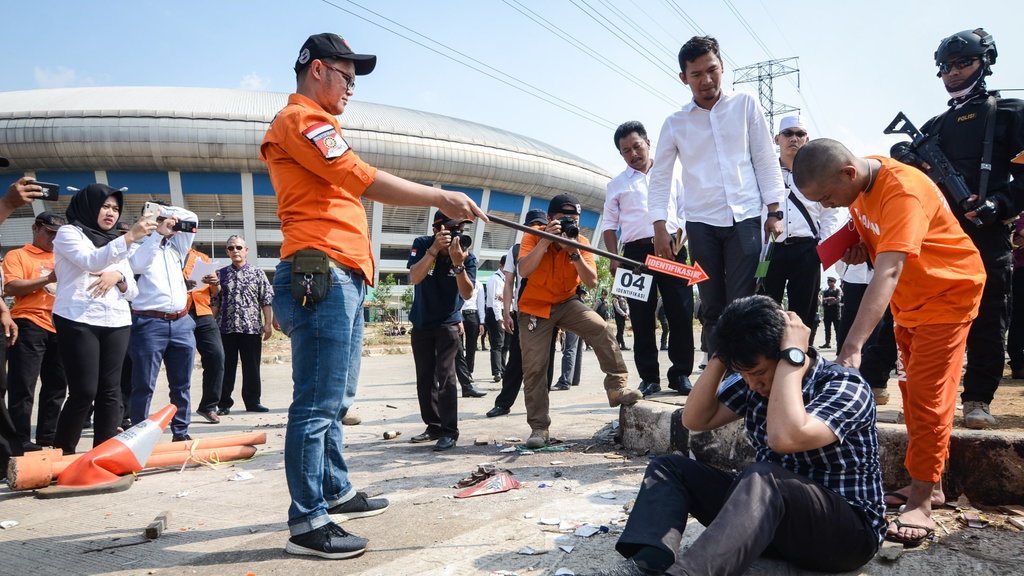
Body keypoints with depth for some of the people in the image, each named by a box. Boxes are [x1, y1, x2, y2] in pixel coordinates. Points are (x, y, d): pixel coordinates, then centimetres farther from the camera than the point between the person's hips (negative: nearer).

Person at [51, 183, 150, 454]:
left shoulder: (117, 244, 21)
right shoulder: (69, 233, 5)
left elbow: (132, 292, 15)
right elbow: (92, 261, -17)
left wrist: (118, 276, -8)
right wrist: (130, 236, -28)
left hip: (116, 323, 5)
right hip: (78, 322, -5)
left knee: (110, 391, 1)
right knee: (84, 392, -9)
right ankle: (62, 453, 7)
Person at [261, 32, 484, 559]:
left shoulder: (314, 126, 29)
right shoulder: (300, 119, -4)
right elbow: (366, 181, -16)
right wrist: (440, 197, -12)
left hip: (344, 279, 10)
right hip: (322, 277, -10)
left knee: (335, 401, 15)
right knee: (317, 403, -9)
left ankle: (336, 493, 26)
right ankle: (307, 522, -3)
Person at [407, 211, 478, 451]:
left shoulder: (467, 256, -16)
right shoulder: (422, 245, -14)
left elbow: (467, 293, -25)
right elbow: (414, 278, -29)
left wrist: (458, 264, -39)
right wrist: (434, 249, -39)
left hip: (448, 323, -3)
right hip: (421, 323, 3)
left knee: (445, 376, -15)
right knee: (424, 379, 10)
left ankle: (449, 432, -8)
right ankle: (434, 426, 23)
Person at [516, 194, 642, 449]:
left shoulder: (581, 242, -6)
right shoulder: (533, 236, -12)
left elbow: (592, 282, -15)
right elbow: (524, 271, -30)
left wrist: (574, 253, -27)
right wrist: (546, 240, -34)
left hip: (568, 303, 2)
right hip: (535, 308, -2)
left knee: (601, 329, -25)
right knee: (534, 367, -5)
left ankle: (617, 388, -17)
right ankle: (538, 427, 7)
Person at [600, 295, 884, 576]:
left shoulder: (845, 386, -17)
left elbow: (785, 438, -35)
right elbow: (695, 419, 2)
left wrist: (792, 355, -27)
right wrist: (721, 356, -9)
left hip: (847, 528, -7)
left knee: (760, 477, -37)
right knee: (669, 467, -5)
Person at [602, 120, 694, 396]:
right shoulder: (617, 185, 15)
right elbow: (609, 224, 12)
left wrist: (681, 241, 0)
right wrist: (614, 258, -1)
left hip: (672, 249, 0)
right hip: (636, 252, 0)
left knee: (681, 312, -4)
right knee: (642, 317, -1)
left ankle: (680, 373, 6)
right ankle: (649, 377, 7)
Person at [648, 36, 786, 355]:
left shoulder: (746, 105, 5)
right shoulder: (675, 123, 6)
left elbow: (766, 160, 6)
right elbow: (660, 177, 8)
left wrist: (774, 212, 1)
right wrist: (660, 227, -1)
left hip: (745, 218, -1)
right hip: (701, 223, 1)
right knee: (712, 307, 4)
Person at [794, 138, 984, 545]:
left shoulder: (902, 191, -34)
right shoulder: (858, 181, -9)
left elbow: (888, 273, -45)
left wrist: (852, 347, -52)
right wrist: (861, 245, -10)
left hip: (948, 291, -8)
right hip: (909, 296, 9)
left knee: (927, 395, -10)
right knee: (912, 390, 12)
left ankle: (920, 503, -3)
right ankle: (929, 484, 24)